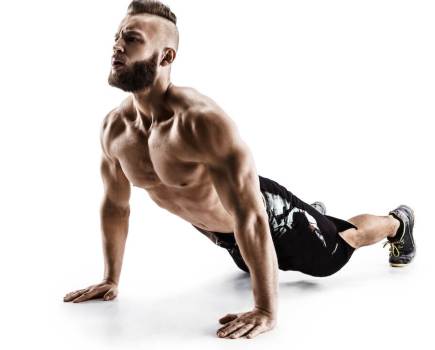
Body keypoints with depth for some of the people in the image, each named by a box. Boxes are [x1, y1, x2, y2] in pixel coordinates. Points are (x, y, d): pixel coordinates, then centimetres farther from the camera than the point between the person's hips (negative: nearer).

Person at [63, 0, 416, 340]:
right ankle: (314, 213, 68)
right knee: (255, 263, 38)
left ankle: (398, 222, 51)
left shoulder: (202, 120, -42)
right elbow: (115, 204, -2)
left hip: (269, 215, -7)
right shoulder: (114, 128, -19)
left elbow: (251, 216, -44)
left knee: (339, 246, 19)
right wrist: (110, 279, 2)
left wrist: (266, 311, -44)